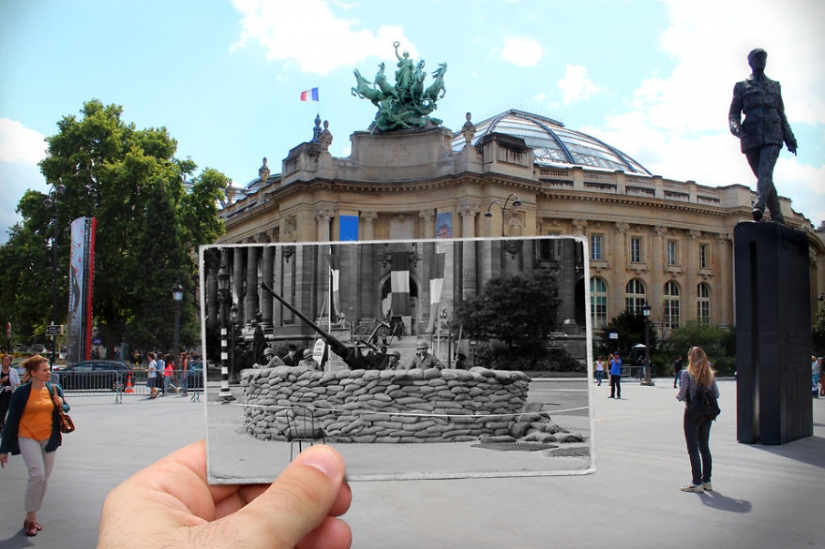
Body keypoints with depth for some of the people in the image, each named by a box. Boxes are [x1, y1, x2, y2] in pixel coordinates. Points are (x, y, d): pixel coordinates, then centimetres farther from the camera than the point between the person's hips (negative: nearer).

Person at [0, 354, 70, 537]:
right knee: (37, 475, -18)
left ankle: (32, 517, 23)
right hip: (28, 438, -4)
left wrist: (61, 406, -9)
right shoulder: (21, 392, -9)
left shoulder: (55, 390, 1)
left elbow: (65, 409, 16)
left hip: (49, 439, 4)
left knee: (44, 479, 7)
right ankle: (30, 517, -1)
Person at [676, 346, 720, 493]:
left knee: (693, 449, 1)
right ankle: (707, 481, 21)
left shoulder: (687, 374, -13)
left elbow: (681, 395, -16)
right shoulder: (710, 374, 1)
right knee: (705, 447, 15)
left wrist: (678, 395, 6)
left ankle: (697, 483, 2)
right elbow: (716, 394, 5)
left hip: (692, 413, -5)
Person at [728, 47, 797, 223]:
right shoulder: (741, 86, 16)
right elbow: (733, 112, 6)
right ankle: (777, 217, 6)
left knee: (765, 173, -22)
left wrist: (789, 138, 12)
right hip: (751, 136, 0)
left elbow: (781, 114, 22)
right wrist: (736, 127, -16)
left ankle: (758, 206, -40)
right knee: (763, 177, -1)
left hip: (772, 136, 0)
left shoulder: (775, 86, 23)